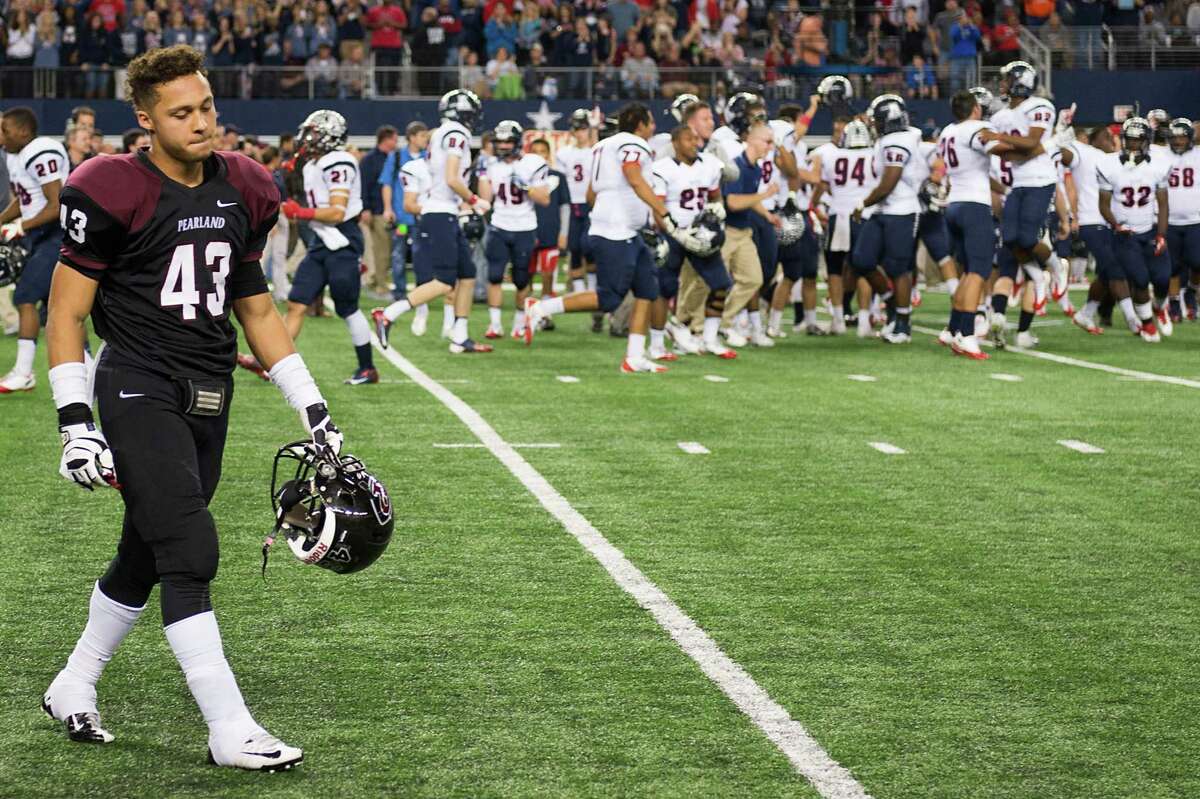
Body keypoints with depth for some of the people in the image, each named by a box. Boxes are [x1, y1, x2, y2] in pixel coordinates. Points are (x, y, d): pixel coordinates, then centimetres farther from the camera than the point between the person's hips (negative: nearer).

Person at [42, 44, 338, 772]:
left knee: (144, 560, 14)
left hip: (208, 399, 6)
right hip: (140, 391, -6)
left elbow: (257, 310, 17)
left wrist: (313, 408, 13)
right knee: (190, 555, -13)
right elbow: (66, 314, -5)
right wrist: (76, 421, -13)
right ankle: (231, 732, -11)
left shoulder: (241, 193, 8)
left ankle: (73, 689, 33)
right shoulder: (114, 194, -10)